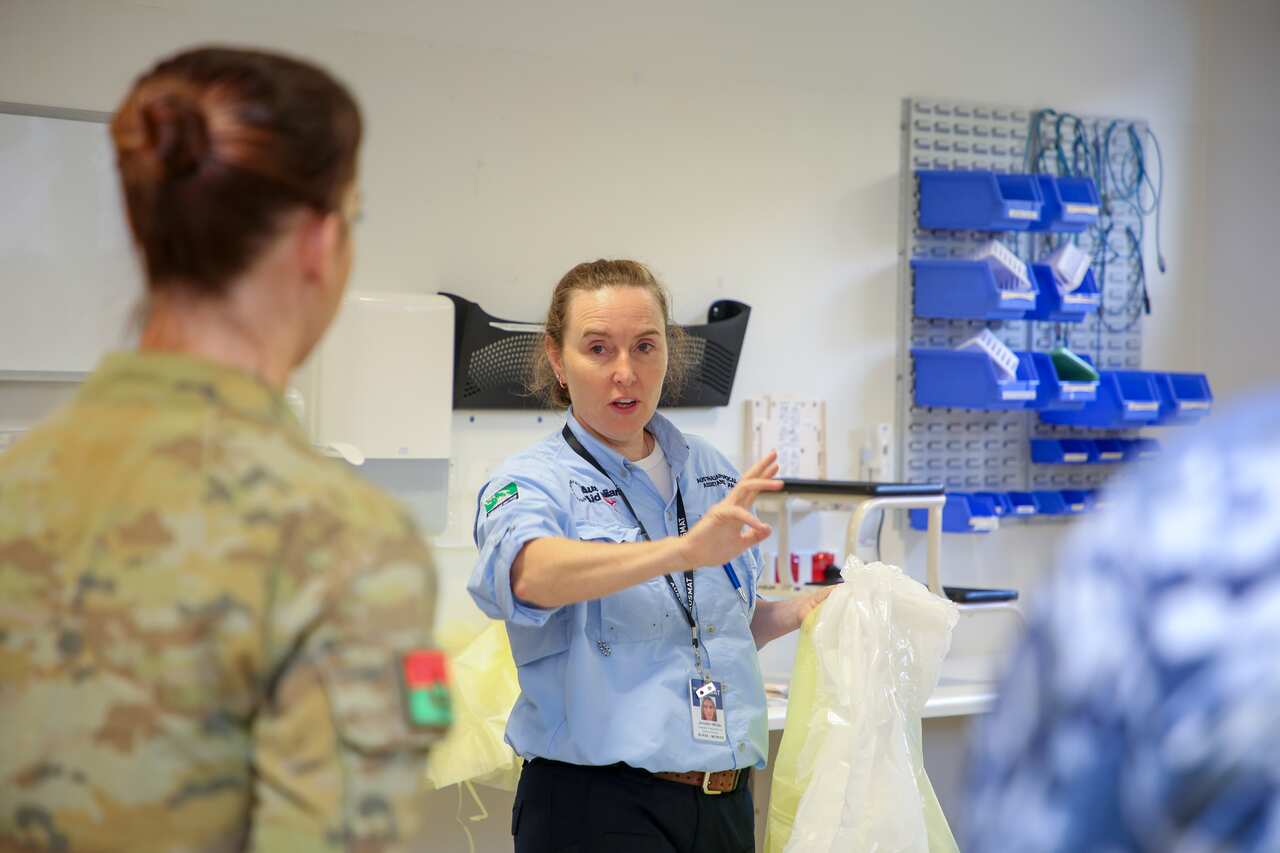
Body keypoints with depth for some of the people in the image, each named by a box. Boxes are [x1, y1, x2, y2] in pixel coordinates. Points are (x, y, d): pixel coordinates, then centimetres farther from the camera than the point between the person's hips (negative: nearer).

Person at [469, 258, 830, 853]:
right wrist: (682, 552, -43)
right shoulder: (532, 481, -8)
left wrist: (800, 612, 4)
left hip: (724, 801, 5)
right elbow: (528, 573, -32)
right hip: (597, 804, -5)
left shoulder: (709, 471, 10)